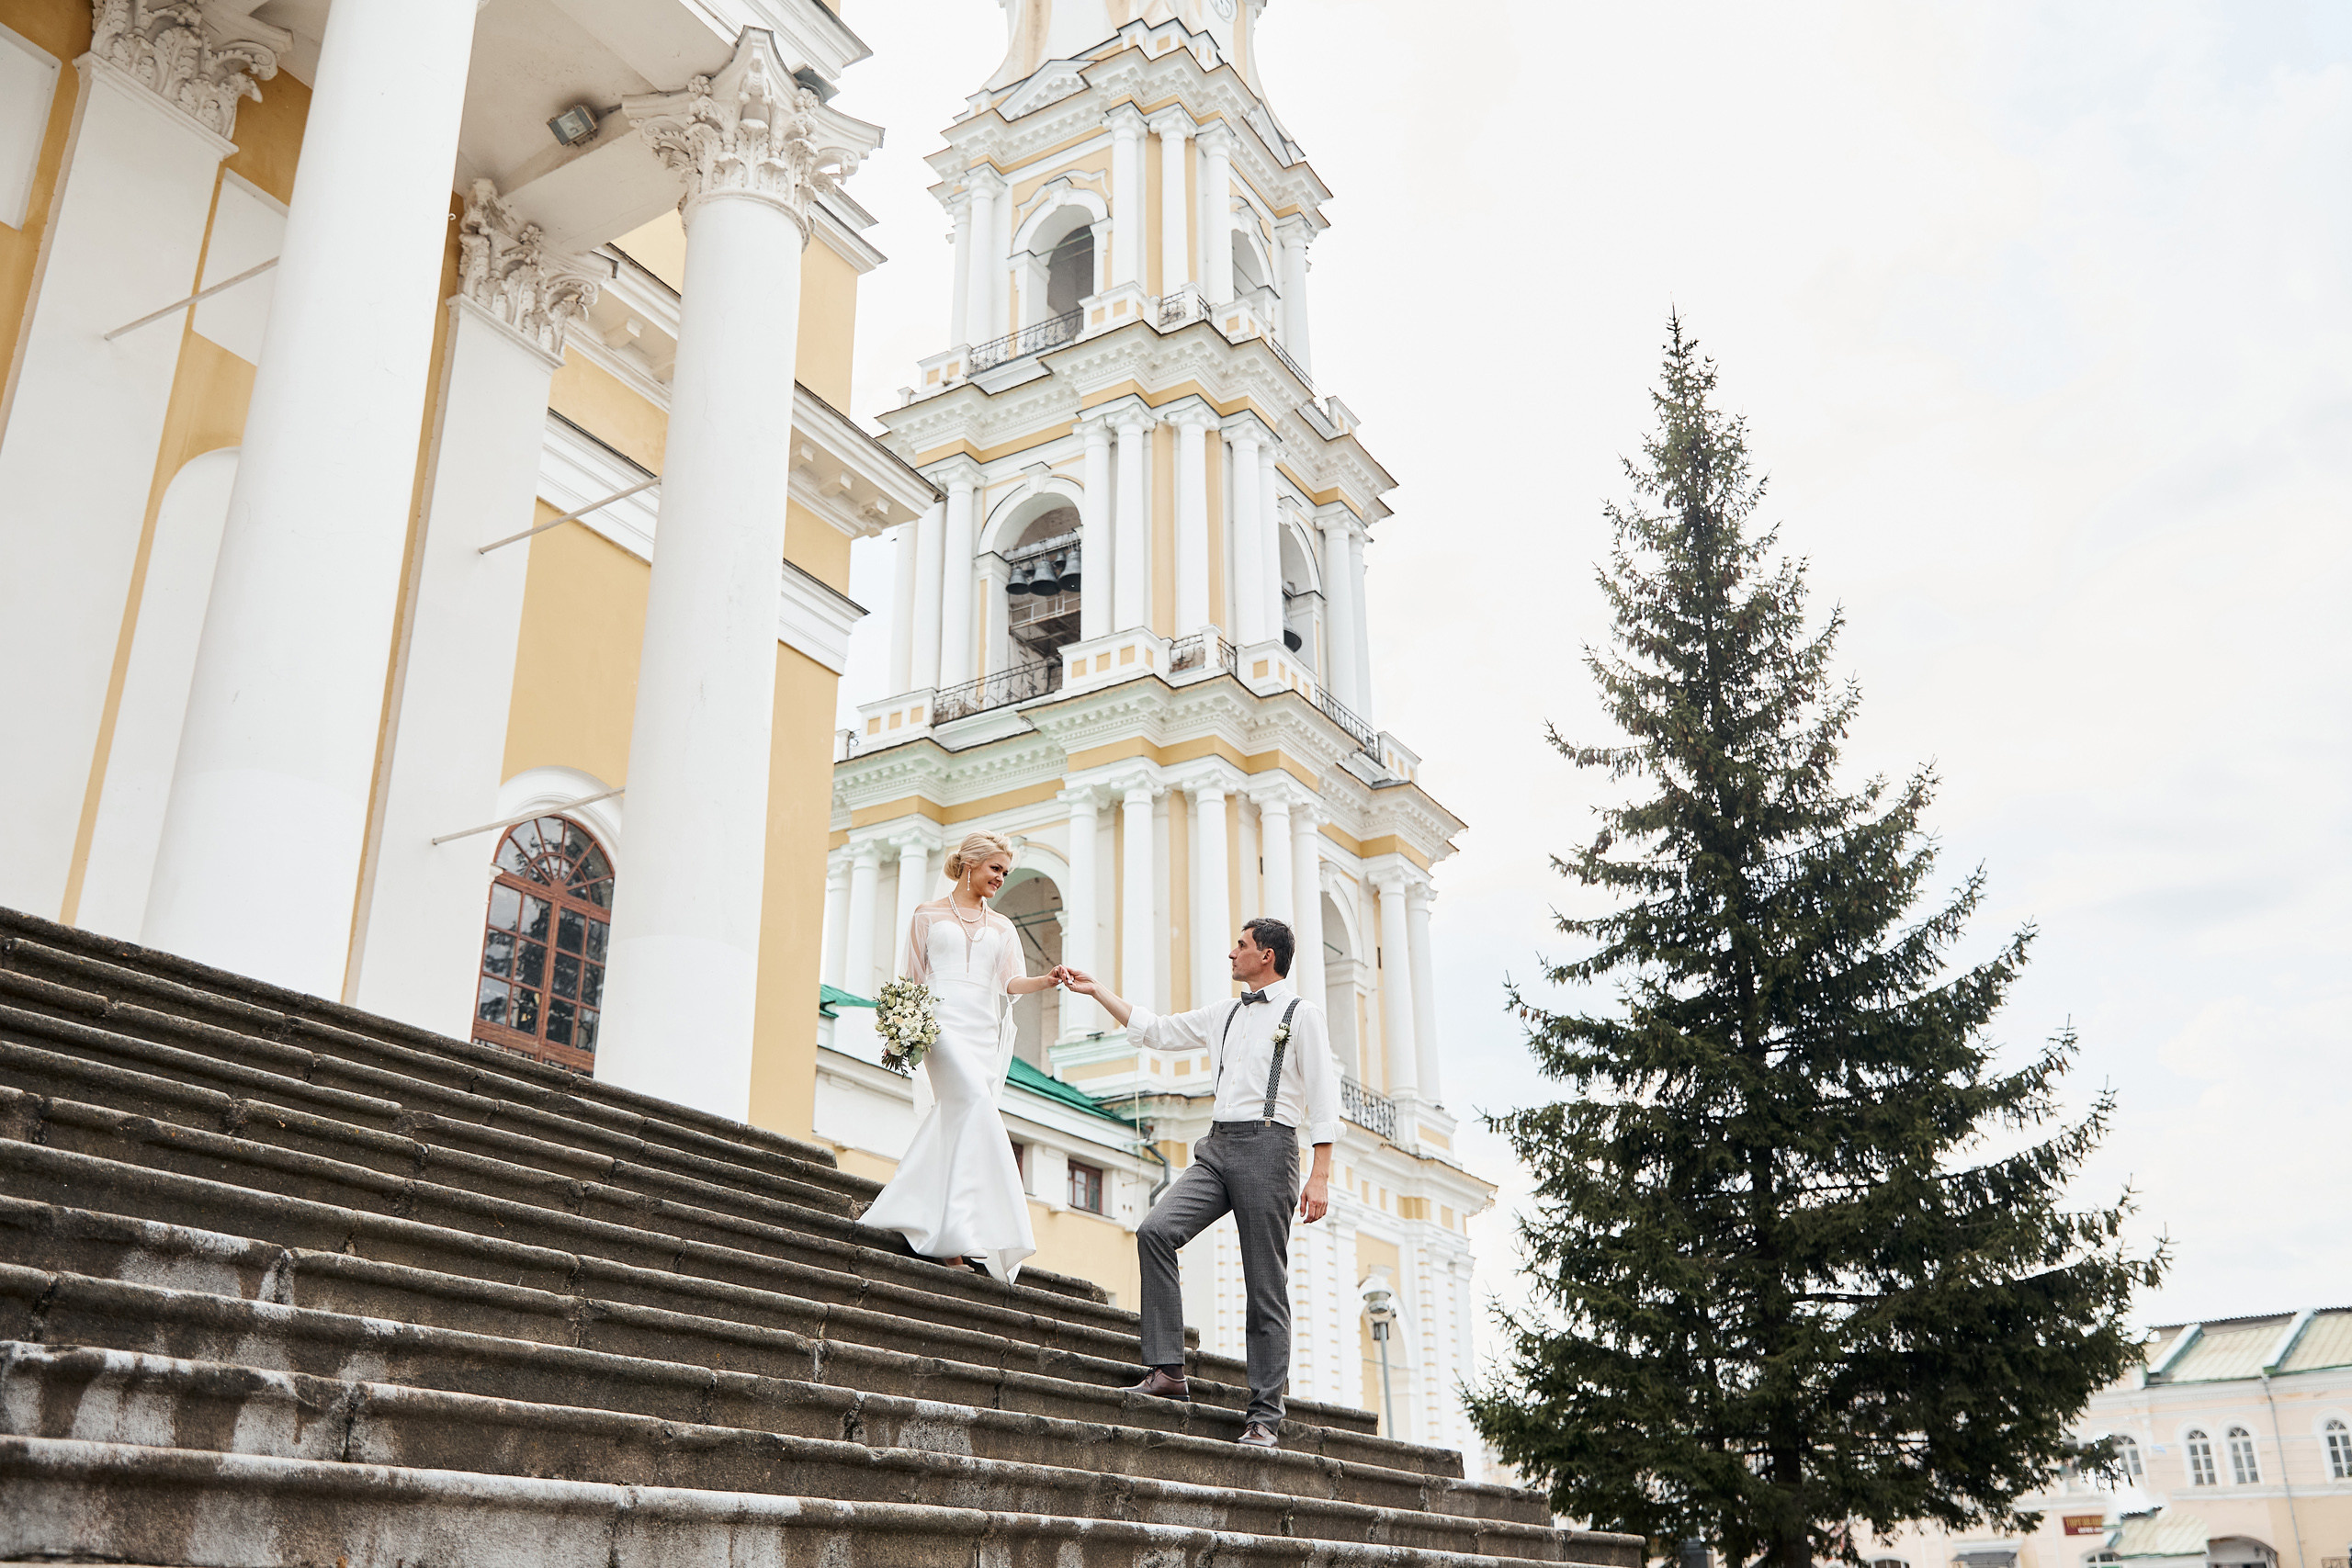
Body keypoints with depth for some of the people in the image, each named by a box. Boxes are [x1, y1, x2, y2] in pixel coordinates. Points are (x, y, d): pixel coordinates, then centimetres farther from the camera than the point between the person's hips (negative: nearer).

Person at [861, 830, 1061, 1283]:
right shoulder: (928, 915, 14)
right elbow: (911, 977, 12)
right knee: (976, 1098, -25)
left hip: (983, 1029, 5)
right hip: (941, 1019, -5)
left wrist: (1045, 980, -13)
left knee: (954, 1119, -6)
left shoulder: (1001, 928, 21)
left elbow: (1009, 982, 7)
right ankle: (966, 1228, -30)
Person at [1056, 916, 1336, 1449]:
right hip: (1217, 1146, 6)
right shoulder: (1223, 1014, 22)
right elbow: (1156, 1030, 29)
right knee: (1156, 1231, -16)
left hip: (1267, 1146, -6)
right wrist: (1097, 990, 28)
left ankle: (1265, 1417, 1)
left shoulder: (1301, 1013, 2)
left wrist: (1320, 1176, -12)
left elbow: (1323, 1097, -4)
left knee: (1266, 1286, -4)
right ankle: (1167, 1370, -14)